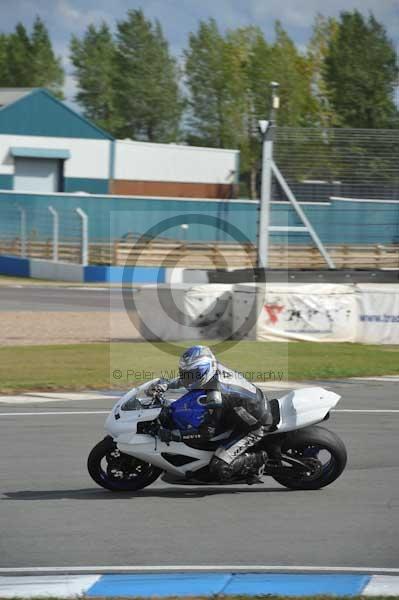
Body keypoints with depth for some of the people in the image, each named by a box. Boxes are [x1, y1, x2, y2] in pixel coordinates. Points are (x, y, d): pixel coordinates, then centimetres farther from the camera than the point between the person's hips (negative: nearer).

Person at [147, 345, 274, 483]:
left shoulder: (215, 395, -33)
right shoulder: (214, 367, -8)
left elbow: (207, 432, -27)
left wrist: (173, 435, -27)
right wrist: (164, 384, 0)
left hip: (254, 426, -9)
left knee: (219, 469, -17)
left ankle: (257, 459, 2)